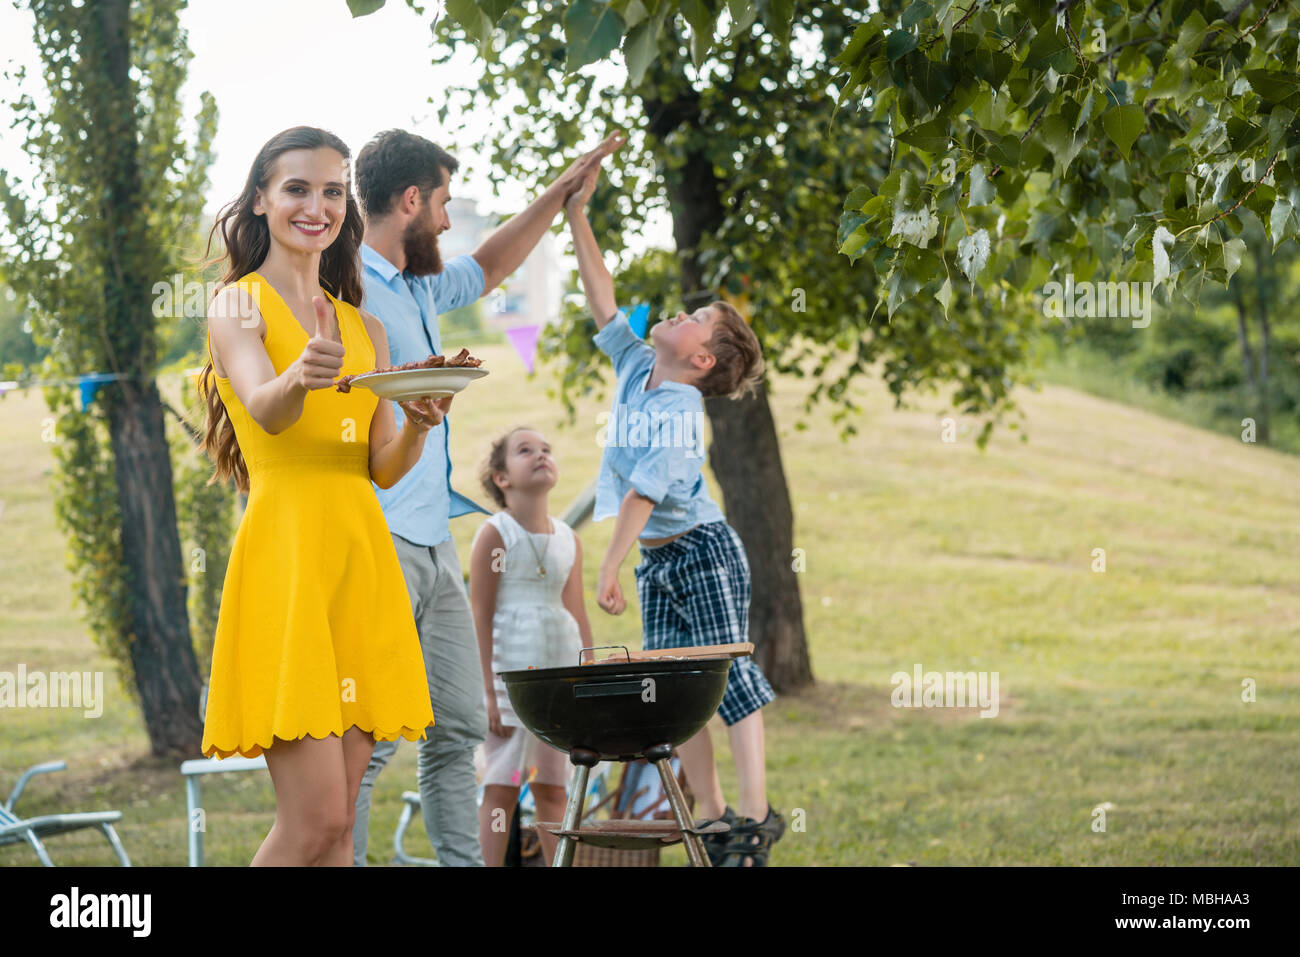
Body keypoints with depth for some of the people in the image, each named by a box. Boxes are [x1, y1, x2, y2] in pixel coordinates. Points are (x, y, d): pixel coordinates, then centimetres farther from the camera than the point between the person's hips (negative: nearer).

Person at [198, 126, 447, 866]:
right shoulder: (237, 304, 1)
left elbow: (385, 469, 10)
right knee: (315, 820, -13)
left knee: (339, 824, 4)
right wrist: (300, 378, -42)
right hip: (285, 552, -6)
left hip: (362, 558, 6)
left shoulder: (364, 328, 18)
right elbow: (264, 410, -19)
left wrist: (418, 427, -12)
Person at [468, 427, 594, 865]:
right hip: (510, 674, -5)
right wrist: (488, 692, -13)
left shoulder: (568, 539, 11)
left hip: (560, 673, 5)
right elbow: (480, 616, -9)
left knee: (552, 787, 9)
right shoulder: (495, 534, -6)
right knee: (503, 786, -4)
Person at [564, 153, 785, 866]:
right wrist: (577, 217, 6)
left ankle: (755, 816, -8)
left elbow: (646, 492, -22)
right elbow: (602, 300, 11)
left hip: (702, 548, -8)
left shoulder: (680, 408, -16)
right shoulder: (636, 367, 7)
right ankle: (711, 817, 7)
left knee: (729, 673, -8)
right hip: (656, 563, 8)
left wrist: (610, 567, -25)